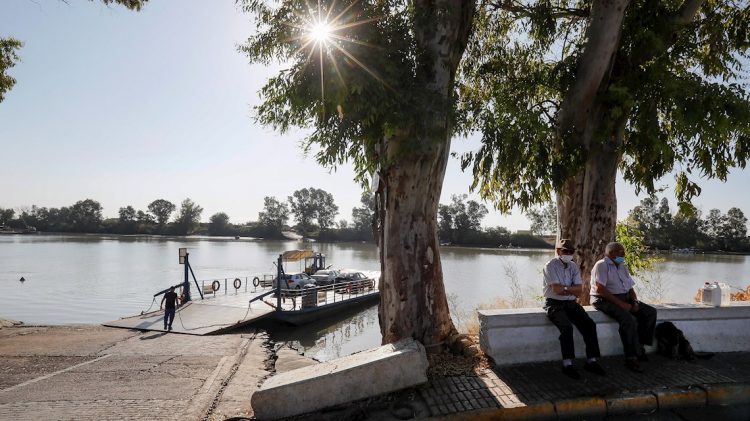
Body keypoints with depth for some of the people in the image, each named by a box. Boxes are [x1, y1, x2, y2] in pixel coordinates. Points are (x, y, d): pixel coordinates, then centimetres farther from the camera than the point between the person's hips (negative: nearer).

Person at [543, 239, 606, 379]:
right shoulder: (550, 266, -7)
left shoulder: (574, 266, 12)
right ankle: (567, 364, -24)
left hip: (571, 304, 6)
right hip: (554, 304, -6)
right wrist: (573, 290, -7)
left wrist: (564, 289, -13)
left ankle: (591, 361, -6)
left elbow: (580, 289, 1)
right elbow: (557, 290, -18)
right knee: (567, 327, -29)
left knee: (590, 324, -13)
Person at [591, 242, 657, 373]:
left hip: (625, 298, 9)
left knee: (651, 312, -6)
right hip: (605, 300, -9)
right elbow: (600, 289, -19)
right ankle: (631, 358, -23)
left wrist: (635, 301, -2)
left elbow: (630, 288, 19)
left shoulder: (623, 267, 20)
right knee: (629, 319, -30)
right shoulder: (601, 265, -8)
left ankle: (639, 346, -2)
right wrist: (620, 304, -21)